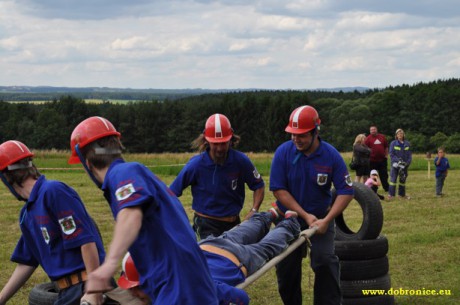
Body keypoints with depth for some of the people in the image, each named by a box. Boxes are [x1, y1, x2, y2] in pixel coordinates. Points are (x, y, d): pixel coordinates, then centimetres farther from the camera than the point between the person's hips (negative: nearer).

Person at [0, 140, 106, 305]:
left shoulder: (53, 192, -13)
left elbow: (86, 240, -19)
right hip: (68, 291, 9)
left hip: (85, 286, -9)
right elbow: (26, 262, 21)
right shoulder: (27, 213, 15)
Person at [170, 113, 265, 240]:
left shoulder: (241, 161, -9)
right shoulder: (196, 164, -14)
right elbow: (172, 193, -7)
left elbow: (259, 186, 5)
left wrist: (253, 211, -10)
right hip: (206, 224, -3)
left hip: (233, 223, 3)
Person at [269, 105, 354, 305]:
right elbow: (278, 189, -15)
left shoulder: (331, 155, -16)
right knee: (286, 266, 8)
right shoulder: (283, 152, -16)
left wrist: (327, 220, -23)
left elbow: (346, 191, -13)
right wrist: (305, 215, -19)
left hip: (320, 217, -1)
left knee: (325, 261, -16)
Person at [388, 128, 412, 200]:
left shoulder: (407, 144, 5)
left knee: (403, 180, 11)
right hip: (395, 164, -3)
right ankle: (391, 194, -8)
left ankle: (402, 194, 20)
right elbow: (391, 154, -5)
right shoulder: (393, 143, -2)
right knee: (393, 179, -10)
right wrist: (398, 160, -16)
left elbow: (409, 154, 8)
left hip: (405, 164, 3)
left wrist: (408, 162, -7)